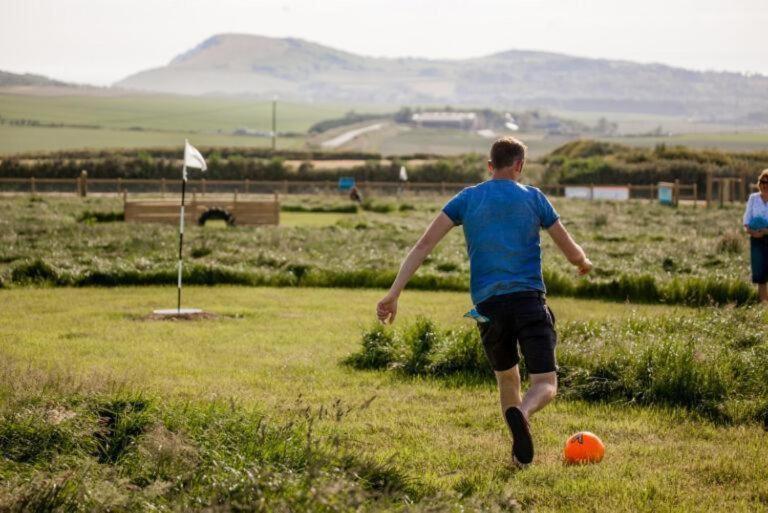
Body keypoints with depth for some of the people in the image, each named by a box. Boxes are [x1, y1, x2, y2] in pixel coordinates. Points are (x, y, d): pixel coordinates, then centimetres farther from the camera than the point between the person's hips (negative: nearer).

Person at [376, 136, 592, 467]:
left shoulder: (466, 199, 11)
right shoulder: (534, 198, 8)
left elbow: (423, 245, 1)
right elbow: (573, 254, 12)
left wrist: (394, 293, 0)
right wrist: (584, 263, 36)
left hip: (488, 304, 2)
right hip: (529, 300, -2)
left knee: (507, 380, 23)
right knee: (546, 385, -4)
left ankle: (521, 452, 17)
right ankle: (520, 414, -36)